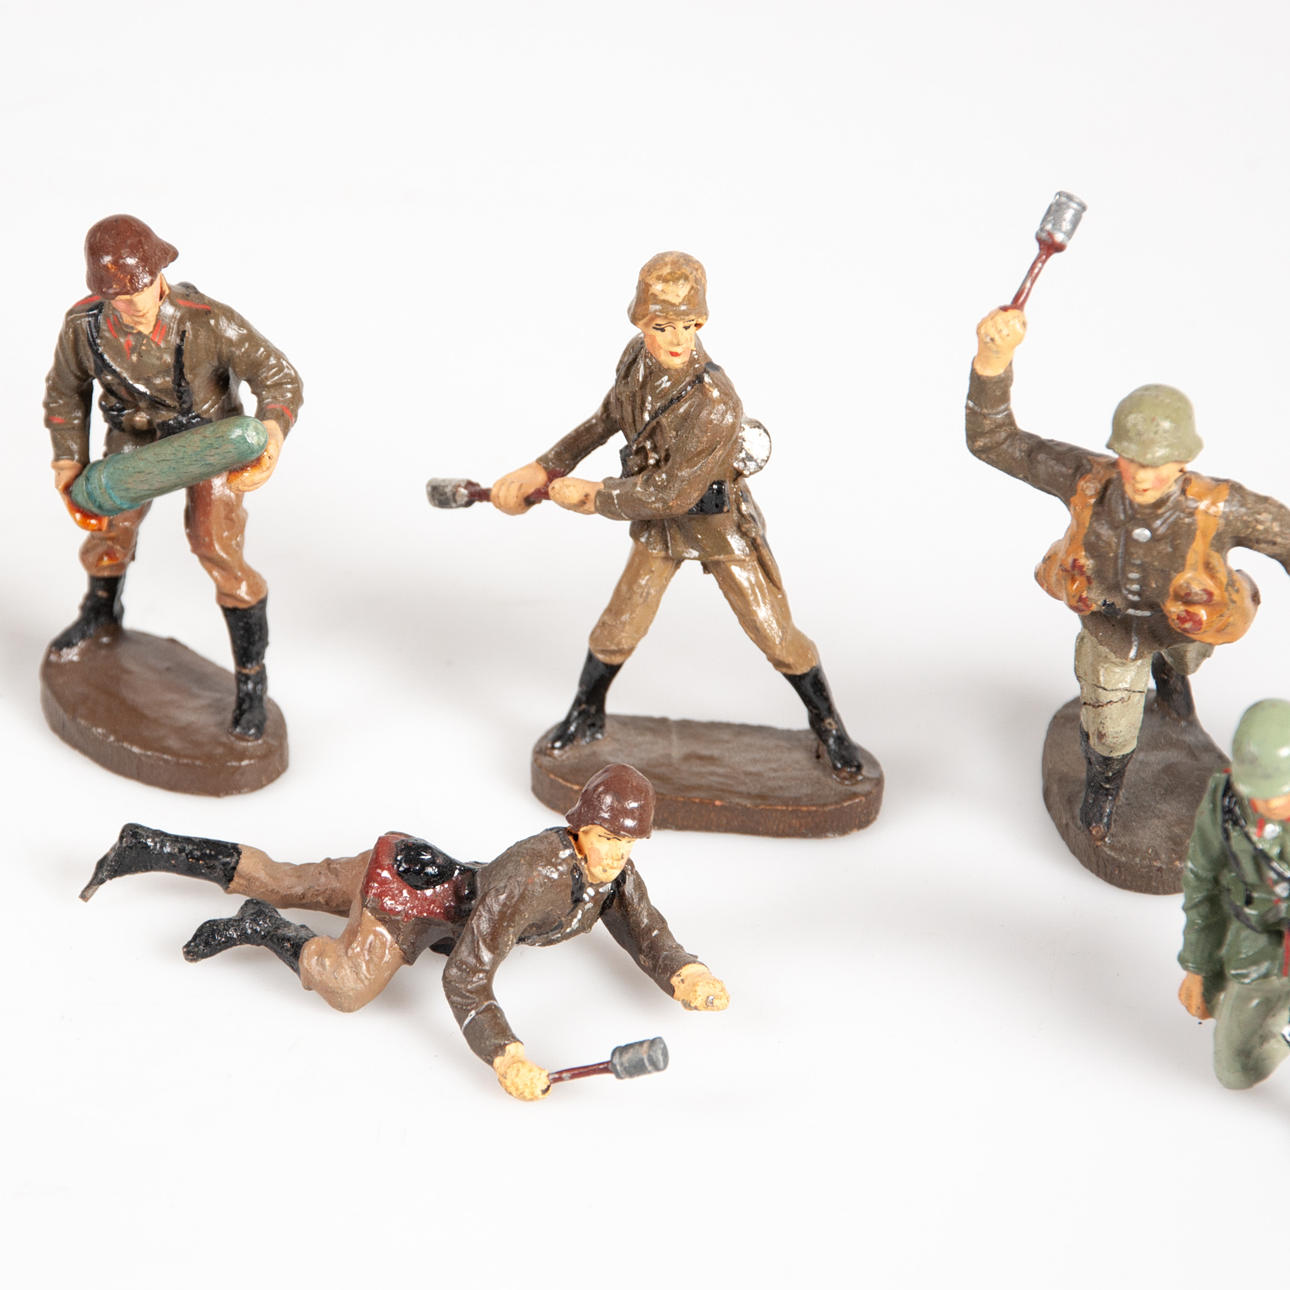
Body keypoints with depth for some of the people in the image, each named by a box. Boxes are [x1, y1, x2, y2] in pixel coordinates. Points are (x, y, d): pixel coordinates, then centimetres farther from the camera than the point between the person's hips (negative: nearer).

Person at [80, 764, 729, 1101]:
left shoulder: (611, 865, -15)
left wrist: (689, 974, -27)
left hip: (426, 877, 8)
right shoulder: (531, 875, -38)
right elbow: (464, 979, -41)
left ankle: (147, 847, 34)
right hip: (402, 883, -7)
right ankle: (260, 930, -5)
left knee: (277, 883, 21)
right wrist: (505, 1057, -55)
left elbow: (650, 938, -5)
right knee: (347, 984, -33)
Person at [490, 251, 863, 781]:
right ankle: (586, 717, 34)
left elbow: (672, 494, -29)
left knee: (774, 633, 2)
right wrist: (545, 468, 4)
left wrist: (594, 497, -18)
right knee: (619, 627, 9)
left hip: (717, 523, -5)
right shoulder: (636, 359, -14)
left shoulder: (714, 404, -36)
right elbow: (608, 419, 7)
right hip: (658, 524, 5)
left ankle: (828, 724, 24)